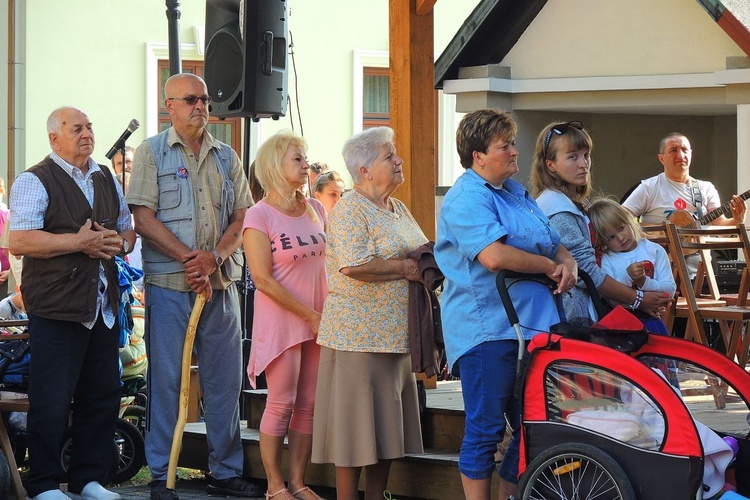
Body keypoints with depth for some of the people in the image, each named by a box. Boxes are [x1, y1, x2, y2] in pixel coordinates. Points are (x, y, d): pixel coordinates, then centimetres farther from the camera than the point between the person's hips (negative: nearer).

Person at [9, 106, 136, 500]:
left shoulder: (106, 179, 18)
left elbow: (128, 231, 25)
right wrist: (79, 242, -17)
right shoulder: (35, 182, -6)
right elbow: (19, 242, -16)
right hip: (56, 308, -7)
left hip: (103, 307, 7)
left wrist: (118, 243, 0)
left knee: (103, 395, 10)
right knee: (51, 401, -4)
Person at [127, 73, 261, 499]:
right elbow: (144, 218, -6)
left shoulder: (226, 156, 13)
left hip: (221, 283, 4)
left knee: (226, 378, 6)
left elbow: (242, 217, 8)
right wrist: (190, 257, -14)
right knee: (166, 378, -2)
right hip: (168, 283, -4)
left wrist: (213, 257, -10)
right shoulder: (152, 152, 2)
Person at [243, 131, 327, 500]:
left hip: (319, 322, 6)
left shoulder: (315, 210, 10)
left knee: (309, 404, 6)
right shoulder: (259, 216, -9)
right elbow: (263, 279, -13)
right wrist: (310, 315, -13)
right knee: (281, 403, -3)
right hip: (280, 321, -6)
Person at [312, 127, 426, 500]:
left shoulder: (398, 209, 17)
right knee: (357, 426, -5)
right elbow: (355, 266, -25)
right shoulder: (350, 210, -11)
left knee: (386, 425, 11)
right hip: (359, 337, -9)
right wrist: (405, 268, -16)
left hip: (396, 336, 9)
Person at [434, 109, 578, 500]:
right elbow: (495, 255, -24)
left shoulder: (516, 192, 19)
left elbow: (553, 242, 24)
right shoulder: (467, 199, -12)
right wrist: (549, 266, -12)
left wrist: (568, 263, 1)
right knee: (486, 429, -4)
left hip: (531, 327, 9)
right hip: (486, 329, -9)